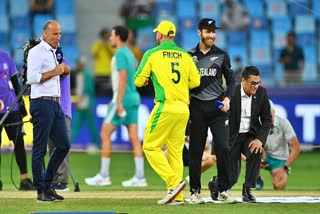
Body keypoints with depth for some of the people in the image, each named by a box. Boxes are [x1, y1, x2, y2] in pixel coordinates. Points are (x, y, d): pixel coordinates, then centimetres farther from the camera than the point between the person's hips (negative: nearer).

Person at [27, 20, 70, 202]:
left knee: (64, 145, 9)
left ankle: (48, 184, 19)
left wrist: (63, 71, 10)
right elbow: (32, 78, -18)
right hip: (42, 103, -9)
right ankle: (41, 191, -2)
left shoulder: (54, 53, 19)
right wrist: (54, 72, -18)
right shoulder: (37, 52, -9)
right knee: (40, 149, -4)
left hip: (56, 104, 9)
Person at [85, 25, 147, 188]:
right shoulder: (130, 54, 17)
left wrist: (118, 103, -21)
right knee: (134, 138, 4)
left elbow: (123, 79, -18)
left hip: (123, 99, -9)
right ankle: (139, 177, 0)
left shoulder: (120, 54, -11)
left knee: (105, 134, -3)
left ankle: (104, 176, -3)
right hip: (133, 97, 9)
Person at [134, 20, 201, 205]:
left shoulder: (152, 54, 0)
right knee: (176, 151, 9)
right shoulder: (185, 55, 10)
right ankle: (177, 196, 5)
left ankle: (174, 182, -13)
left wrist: (146, 80, 25)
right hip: (183, 108, 5)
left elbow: (138, 81, 2)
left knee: (151, 147, 2)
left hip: (165, 106, -5)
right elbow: (196, 81, 7)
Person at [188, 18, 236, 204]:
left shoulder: (222, 55, 8)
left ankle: (224, 189, 0)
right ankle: (195, 191, 8)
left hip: (218, 106, 0)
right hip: (197, 107, 0)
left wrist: (227, 98, -6)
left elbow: (231, 80, 12)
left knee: (223, 147, -10)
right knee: (196, 150, 1)